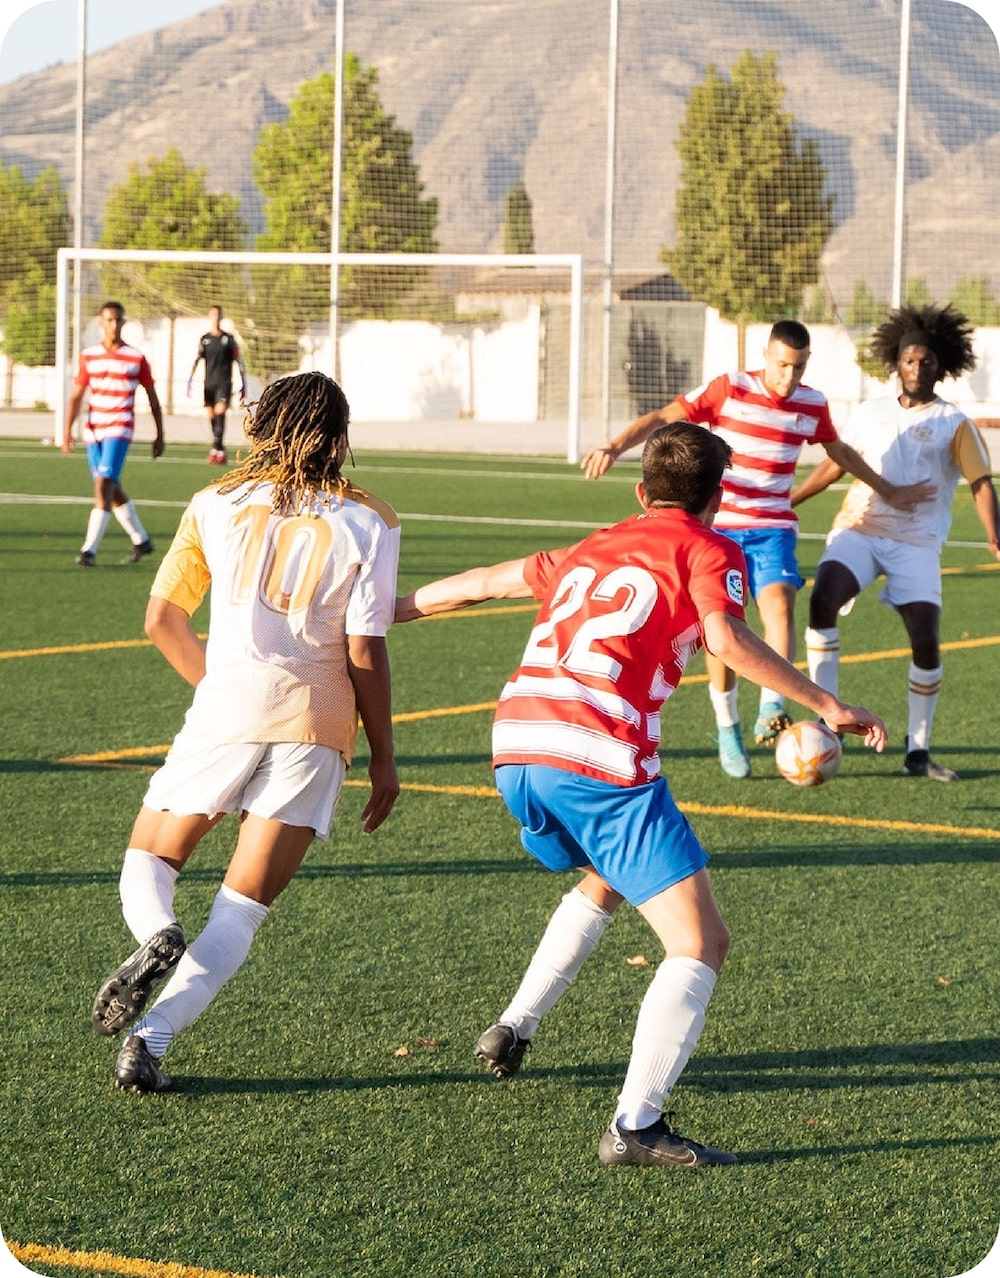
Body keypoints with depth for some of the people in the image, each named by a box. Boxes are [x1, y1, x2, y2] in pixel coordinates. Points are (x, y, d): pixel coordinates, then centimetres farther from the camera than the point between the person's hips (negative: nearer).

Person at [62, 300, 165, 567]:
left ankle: (89, 550, -18)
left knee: (103, 485, -17)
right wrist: (67, 431, -4)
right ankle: (141, 540, 30)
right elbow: (76, 397, 7)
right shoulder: (88, 356, 6)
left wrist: (159, 435, 8)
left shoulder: (136, 358, 0)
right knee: (112, 490, 12)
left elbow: (152, 398, 8)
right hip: (93, 431, 4)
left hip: (120, 430, -4)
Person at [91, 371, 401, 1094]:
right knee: (243, 911, 4)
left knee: (148, 862, 17)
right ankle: (151, 1040, -12)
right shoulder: (368, 523, 1)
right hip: (317, 727, 0)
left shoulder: (216, 506, 7)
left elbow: (161, 619, 9)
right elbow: (365, 654, -3)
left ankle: (156, 936, -17)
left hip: (226, 711, 1)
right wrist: (384, 760, 4)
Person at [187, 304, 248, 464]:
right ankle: (221, 451, 12)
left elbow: (238, 361, 6)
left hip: (224, 383, -3)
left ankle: (216, 448, -20)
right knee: (211, 416, 3)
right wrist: (190, 380, -6)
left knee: (220, 412, -18)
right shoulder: (205, 339, 10)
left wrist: (243, 384, 3)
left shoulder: (228, 339, 4)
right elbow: (197, 360, 5)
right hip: (209, 383, 3)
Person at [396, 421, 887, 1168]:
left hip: (515, 747, 7)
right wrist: (826, 706, -9)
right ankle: (636, 1126, -13)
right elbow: (726, 638, -10)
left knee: (605, 878, 36)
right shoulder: (710, 550, 10)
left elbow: (484, 583, 33)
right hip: (600, 758, -7)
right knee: (701, 944, -4)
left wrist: (388, 611, 46)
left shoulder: (591, 551, 27)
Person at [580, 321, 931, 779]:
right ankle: (727, 729, 15)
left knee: (779, 604, -25)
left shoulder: (813, 405, 4)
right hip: (719, 526, -2)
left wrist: (888, 491, 33)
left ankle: (772, 708, -34)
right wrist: (615, 446, -26)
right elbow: (661, 418, -9)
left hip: (773, 529, 2)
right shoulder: (728, 389, -8)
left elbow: (839, 452, 24)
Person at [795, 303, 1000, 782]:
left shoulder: (954, 424, 4)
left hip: (916, 543, -2)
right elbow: (834, 466, 24)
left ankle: (918, 751, 4)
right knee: (821, 601, -25)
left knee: (926, 642, -12)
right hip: (858, 528, 2)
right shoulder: (870, 413, 14)